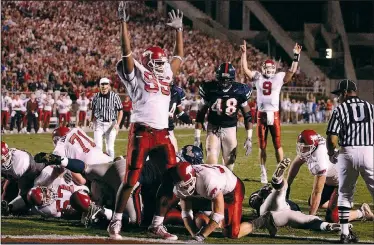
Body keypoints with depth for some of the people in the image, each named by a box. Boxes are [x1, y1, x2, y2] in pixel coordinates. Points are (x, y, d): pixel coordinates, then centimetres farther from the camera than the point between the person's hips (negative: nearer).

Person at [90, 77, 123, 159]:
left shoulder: (115, 96, -6)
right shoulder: (96, 97, 3)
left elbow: (120, 111, -3)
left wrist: (117, 124, -12)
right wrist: (92, 121, 1)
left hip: (111, 124, -2)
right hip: (98, 124, 2)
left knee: (110, 148, 2)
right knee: (98, 146, -4)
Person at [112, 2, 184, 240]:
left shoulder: (165, 75, 19)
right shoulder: (137, 75, 2)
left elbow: (179, 57, 31)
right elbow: (127, 52, -8)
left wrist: (179, 30, 30)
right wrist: (124, 22, -13)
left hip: (163, 134, 7)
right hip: (142, 132, -6)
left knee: (171, 178, 2)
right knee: (132, 179, -5)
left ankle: (157, 224, 11)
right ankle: (116, 222, 4)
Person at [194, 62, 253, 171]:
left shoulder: (239, 91, -8)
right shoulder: (209, 89, -9)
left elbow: (247, 116, 2)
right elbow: (200, 114, -1)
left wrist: (249, 138, -2)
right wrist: (197, 138, -3)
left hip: (230, 129, 1)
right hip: (213, 128, -1)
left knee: (229, 165, 2)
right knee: (211, 164, -15)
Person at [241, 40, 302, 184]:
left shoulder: (279, 78, 4)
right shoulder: (258, 77, 7)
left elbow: (292, 71, -2)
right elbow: (245, 69, 1)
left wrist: (296, 56, -9)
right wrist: (244, 53, -6)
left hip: (274, 115, -2)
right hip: (261, 115, 2)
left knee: (278, 145, -1)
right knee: (262, 146, 7)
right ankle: (263, 173, 15)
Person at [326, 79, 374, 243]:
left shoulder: (340, 109, 3)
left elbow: (332, 139, -3)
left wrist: (331, 154, 14)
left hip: (348, 152, -1)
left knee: (345, 193, 12)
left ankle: (345, 232, 11)